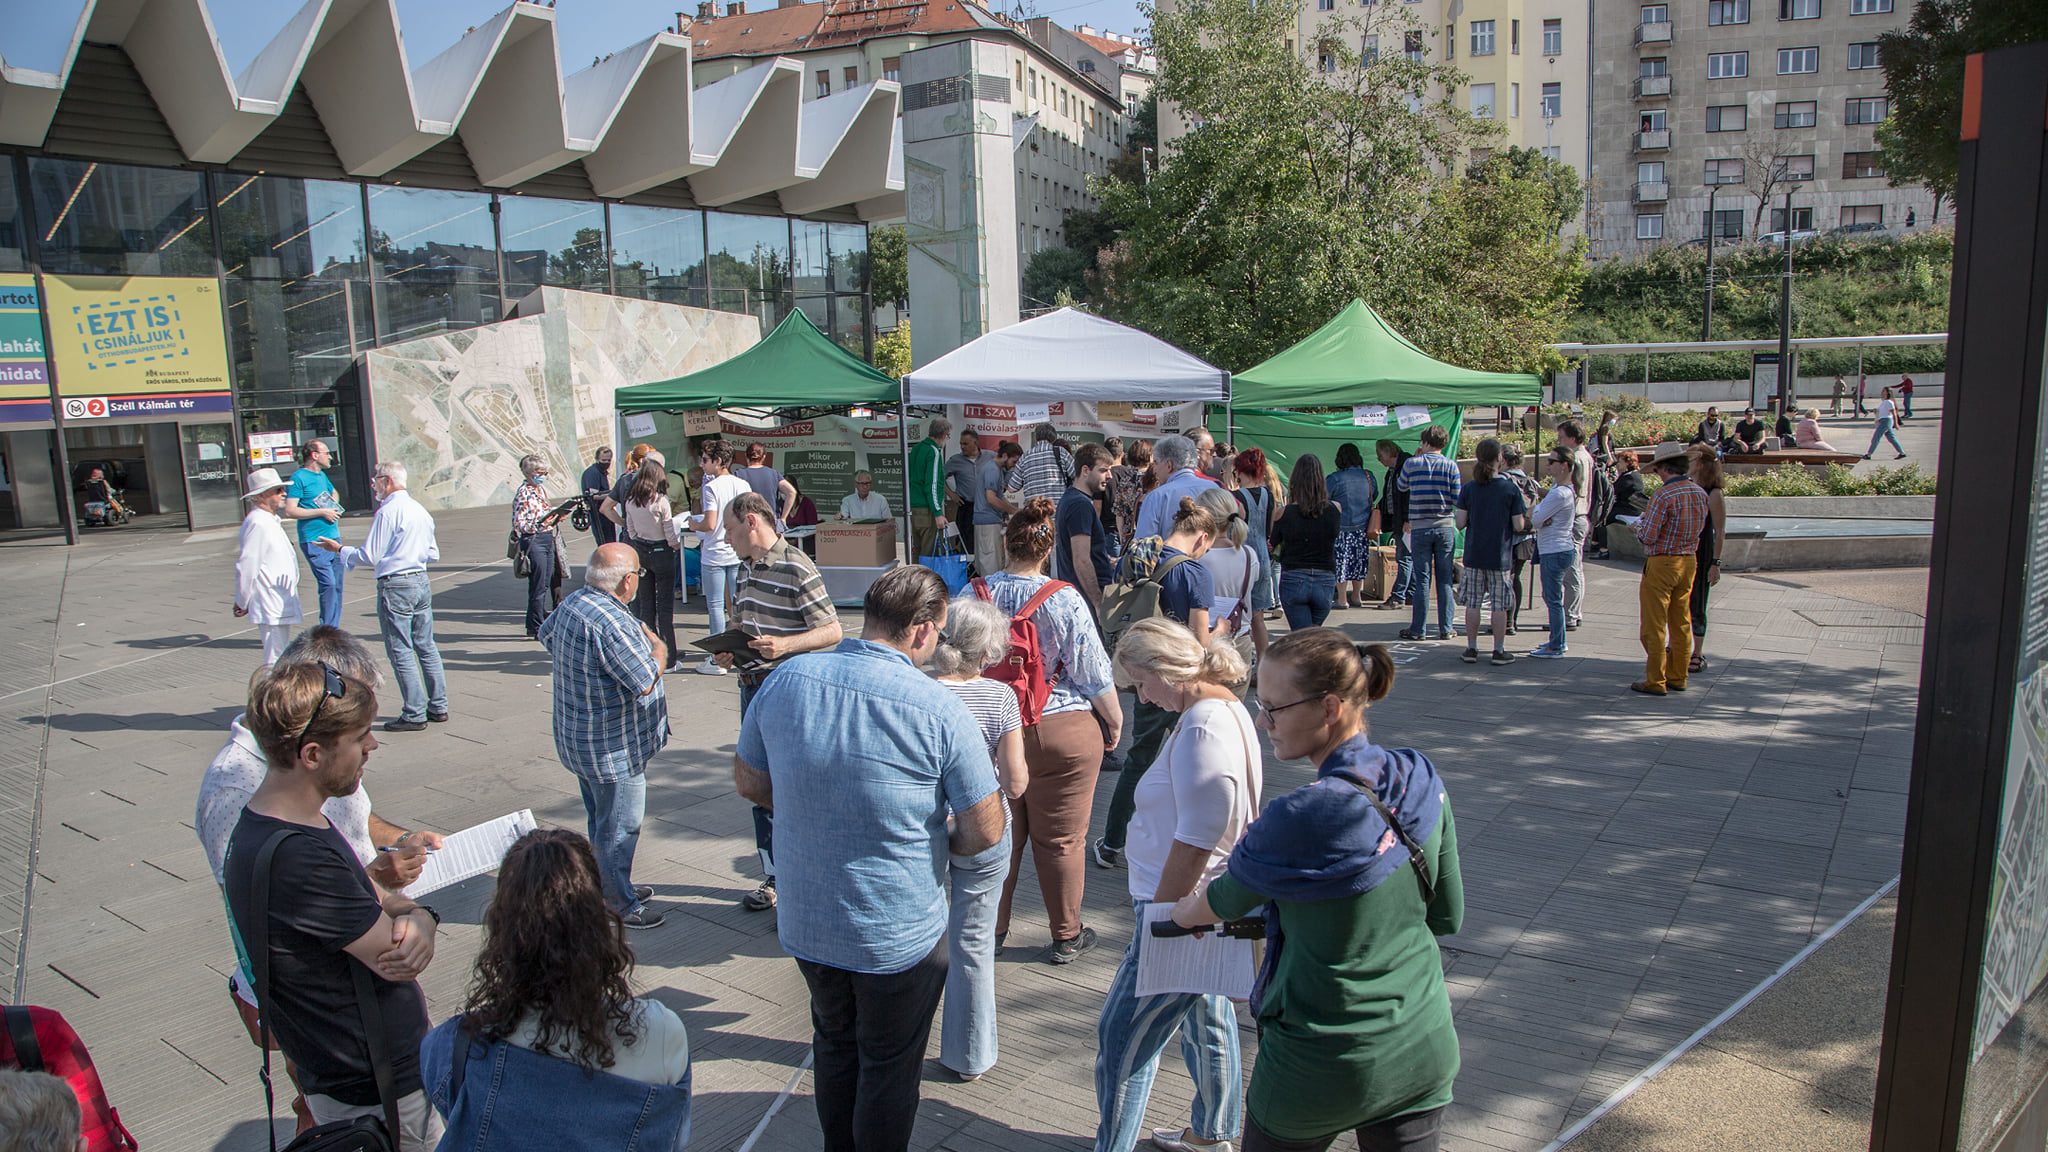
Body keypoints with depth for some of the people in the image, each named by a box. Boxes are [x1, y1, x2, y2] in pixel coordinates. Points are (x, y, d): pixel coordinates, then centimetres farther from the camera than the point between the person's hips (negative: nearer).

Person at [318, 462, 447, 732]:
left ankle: (414, 714, 0)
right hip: (421, 581, 8)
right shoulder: (420, 510, 11)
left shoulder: (387, 512, -13)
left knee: (401, 651, -2)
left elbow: (370, 556, -11)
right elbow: (433, 554, 15)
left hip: (395, 586, -8)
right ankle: (438, 706, 17)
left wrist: (339, 549, 3)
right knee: (426, 646, 13)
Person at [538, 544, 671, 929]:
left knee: (601, 821, 23)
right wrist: (659, 648, -8)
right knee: (619, 827, 4)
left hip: (579, 740, 10)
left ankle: (612, 887, 39)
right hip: (613, 748, -10)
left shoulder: (571, 602, 1)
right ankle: (619, 906, 16)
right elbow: (645, 680, -27)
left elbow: (546, 634, 22)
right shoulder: (610, 623, -30)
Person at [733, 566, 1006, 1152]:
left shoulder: (784, 681, -9)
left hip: (805, 923, 5)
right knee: (890, 1067, 19)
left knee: (835, 1045, 28)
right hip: (899, 935, -5)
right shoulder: (940, 711, -23)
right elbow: (986, 832, -16)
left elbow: (749, 782, 5)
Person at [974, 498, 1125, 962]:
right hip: (1061, 733, -3)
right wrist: (1114, 722, 7)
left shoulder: (972, 596, -5)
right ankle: (1066, 936, 23)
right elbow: (1094, 675, -9)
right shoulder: (1065, 601, -15)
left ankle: (991, 928, 30)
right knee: (1060, 839, 9)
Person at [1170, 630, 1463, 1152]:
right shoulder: (1425, 785, -9)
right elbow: (1447, 917, 4)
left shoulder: (1300, 820, -27)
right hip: (1425, 1052, 6)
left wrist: (1183, 910, 14)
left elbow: (1220, 903, -7)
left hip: (1323, 1066, -5)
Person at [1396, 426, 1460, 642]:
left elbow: (1401, 486, 15)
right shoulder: (1451, 466, -3)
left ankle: (1418, 629, 4)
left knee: (1422, 579, 3)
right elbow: (1458, 499, -3)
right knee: (1444, 579, 6)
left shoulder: (1412, 463, -3)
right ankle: (1445, 629, 9)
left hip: (1420, 528, -1)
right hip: (1445, 527, 1)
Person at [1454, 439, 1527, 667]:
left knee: (1472, 603, 9)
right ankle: (1499, 651, 11)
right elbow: (1519, 526, -9)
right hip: (1500, 556, -2)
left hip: (1474, 554, 2)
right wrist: (1525, 516, 12)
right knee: (1499, 605, 6)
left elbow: (1461, 523, -5)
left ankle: (1471, 649, 13)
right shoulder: (1511, 489, -9)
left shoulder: (1469, 489, -4)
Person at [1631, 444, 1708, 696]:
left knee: (1654, 625, 1)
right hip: (1689, 561, 7)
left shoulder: (1664, 496, -19)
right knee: (1682, 623, 14)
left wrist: (1639, 525, 3)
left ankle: (1656, 681, 5)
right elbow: (1699, 529, 14)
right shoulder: (1700, 494, 3)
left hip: (1661, 564, -7)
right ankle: (1677, 677, 22)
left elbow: (1648, 536, -20)